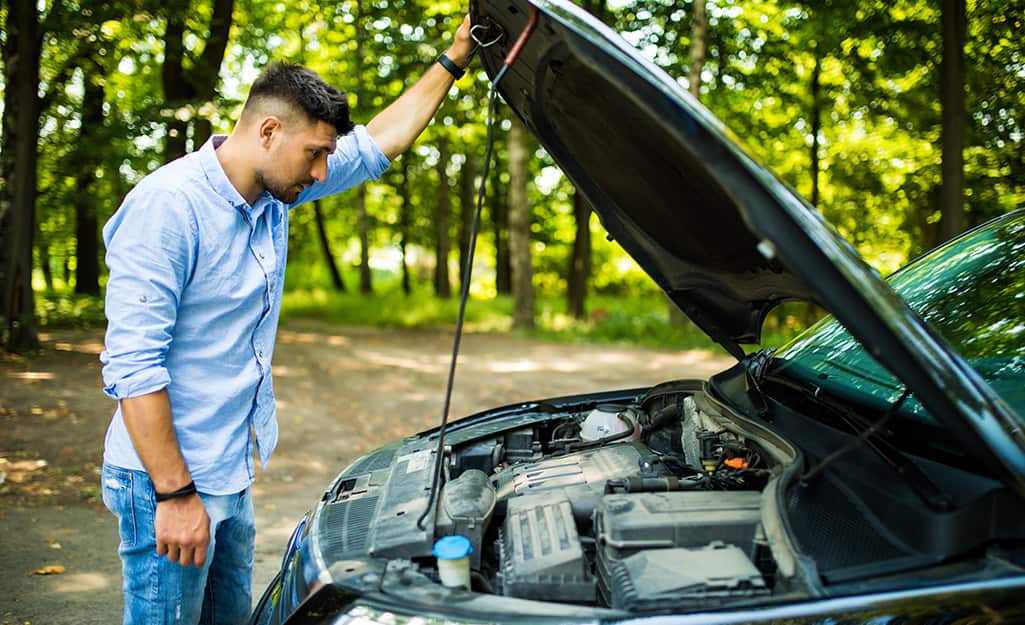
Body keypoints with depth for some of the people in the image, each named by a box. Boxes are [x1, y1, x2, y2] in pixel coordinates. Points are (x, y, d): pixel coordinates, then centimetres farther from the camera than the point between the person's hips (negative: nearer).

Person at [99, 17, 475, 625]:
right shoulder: (167, 206, -21)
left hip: (232, 476, 9)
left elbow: (376, 144, 15)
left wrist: (454, 61, 11)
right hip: (166, 484, -9)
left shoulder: (274, 192, 4)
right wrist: (176, 495, -24)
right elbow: (133, 364, -24)